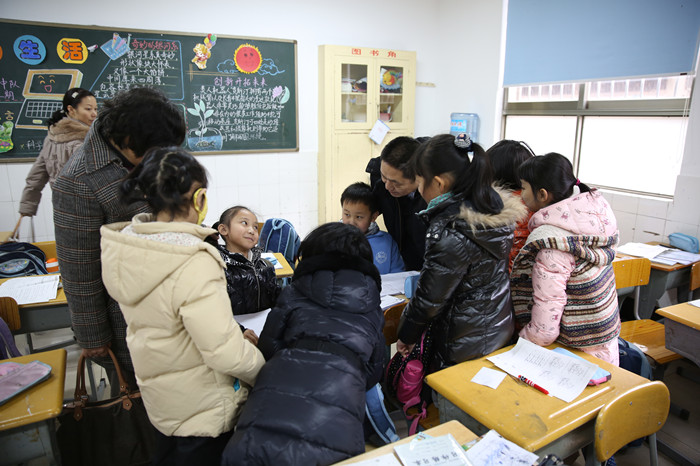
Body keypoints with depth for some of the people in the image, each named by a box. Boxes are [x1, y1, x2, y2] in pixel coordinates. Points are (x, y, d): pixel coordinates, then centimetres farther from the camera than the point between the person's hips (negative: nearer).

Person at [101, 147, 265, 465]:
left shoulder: (125, 247, -7)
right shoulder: (193, 264, -35)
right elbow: (225, 353, -33)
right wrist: (264, 371, -14)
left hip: (157, 394, 7)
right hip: (201, 408, -7)